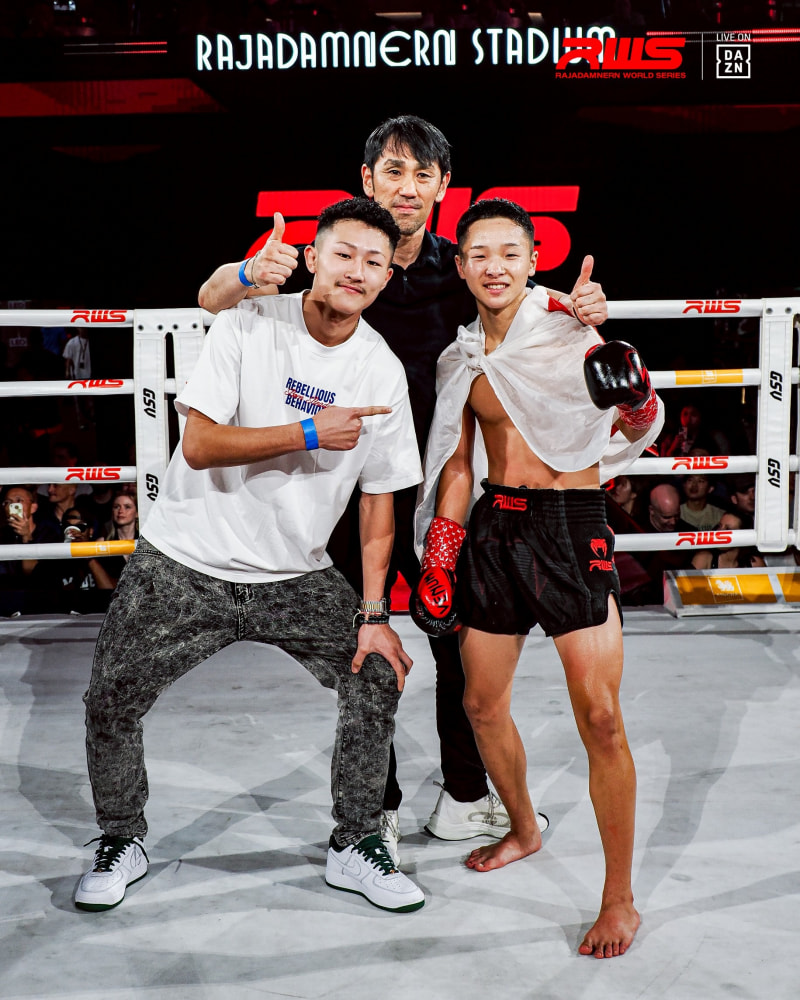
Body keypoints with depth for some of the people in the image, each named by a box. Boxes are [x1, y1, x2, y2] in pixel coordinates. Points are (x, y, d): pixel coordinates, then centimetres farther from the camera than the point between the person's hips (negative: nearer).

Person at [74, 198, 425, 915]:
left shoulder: (383, 372, -4)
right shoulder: (250, 327, -12)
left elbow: (379, 501, -2)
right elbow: (200, 445, -19)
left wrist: (373, 615, -7)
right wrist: (310, 434, -24)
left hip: (298, 575, 2)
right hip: (185, 565, -2)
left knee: (379, 677, -6)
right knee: (110, 703, -1)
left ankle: (356, 848, 14)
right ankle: (122, 844, 26)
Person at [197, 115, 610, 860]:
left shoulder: (455, 271, -2)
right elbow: (211, 299, -13)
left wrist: (580, 309, -14)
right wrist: (250, 274, -38)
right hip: (351, 484, -2)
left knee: (465, 643, 9)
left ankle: (465, 798, 30)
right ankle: (376, 809, 25)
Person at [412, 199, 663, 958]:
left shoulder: (569, 332, -5)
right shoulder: (464, 359, 11)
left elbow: (641, 427, -11)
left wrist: (635, 396, -34)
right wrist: (437, 560, 11)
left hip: (571, 526, -5)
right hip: (493, 526, 6)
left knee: (600, 720, -8)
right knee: (482, 705, 15)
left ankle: (619, 900, 7)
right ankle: (522, 830, 41)